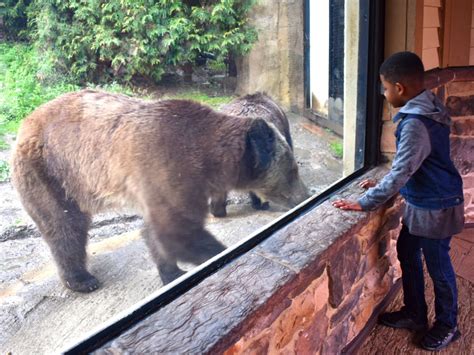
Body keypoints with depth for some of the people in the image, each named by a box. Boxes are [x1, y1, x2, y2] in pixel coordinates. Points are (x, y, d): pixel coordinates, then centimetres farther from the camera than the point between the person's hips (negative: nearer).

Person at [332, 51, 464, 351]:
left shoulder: (415, 124, -28)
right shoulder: (428, 107, 2)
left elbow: (401, 174, -28)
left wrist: (364, 203, -21)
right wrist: (384, 185, 12)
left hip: (435, 207, -9)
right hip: (421, 202, 9)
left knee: (438, 266, 9)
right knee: (407, 253, 19)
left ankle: (447, 326, 31)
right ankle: (414, 314, 37)